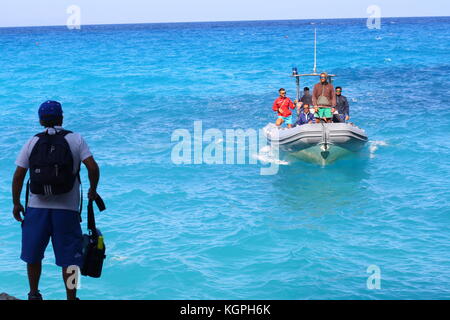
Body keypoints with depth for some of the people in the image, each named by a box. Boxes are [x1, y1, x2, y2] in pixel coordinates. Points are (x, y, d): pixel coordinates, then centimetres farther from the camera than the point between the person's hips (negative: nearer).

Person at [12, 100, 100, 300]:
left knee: (33, 255, 18)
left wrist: (16, 204, 11)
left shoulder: (32, 142, 5)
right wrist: (93, 191, 7)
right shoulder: (76, 140, 1)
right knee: (69, 260, 6)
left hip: (37, 208, 2)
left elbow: (18, 176, 2)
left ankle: (34, 295, 28)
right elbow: (93, 168, -9)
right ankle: (71, 298, 10)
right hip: (66, 209, -2)